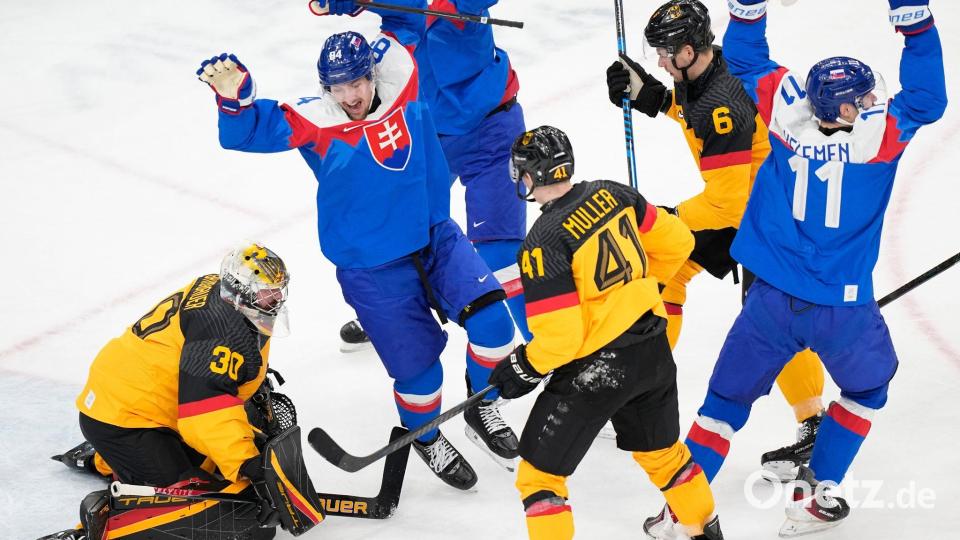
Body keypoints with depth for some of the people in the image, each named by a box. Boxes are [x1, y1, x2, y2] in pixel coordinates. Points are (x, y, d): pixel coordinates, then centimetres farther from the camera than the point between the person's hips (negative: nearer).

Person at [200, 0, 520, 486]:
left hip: (437, 239, 3)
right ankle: (426, 438, 33)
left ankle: (484, 407, 18)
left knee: (491, 321, -12)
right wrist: (235, 97, -45)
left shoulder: (399, 81, -7)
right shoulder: (314, 123, -15)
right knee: (417, 364, 1)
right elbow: (251, 132, -25)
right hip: (371, 270, -3)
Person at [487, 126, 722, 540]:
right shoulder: (612, 194, 0)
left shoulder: (544, 241, -19)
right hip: (653, 349, 8)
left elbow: (560, 336, -20)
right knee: (662, 450, 30)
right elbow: (676, 242, 10)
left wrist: (523, 369, -3)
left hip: (597, 367, -7)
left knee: (540, 474, 3)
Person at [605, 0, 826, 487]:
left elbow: (727, 203, -33)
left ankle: (815, 428, -2)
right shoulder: (699, 74, -6)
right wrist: (650, 96, 3)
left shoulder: (723, 107, -34)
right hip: (734, 195, 10)